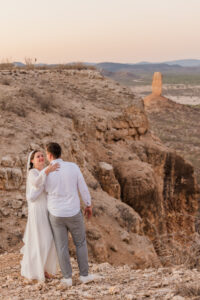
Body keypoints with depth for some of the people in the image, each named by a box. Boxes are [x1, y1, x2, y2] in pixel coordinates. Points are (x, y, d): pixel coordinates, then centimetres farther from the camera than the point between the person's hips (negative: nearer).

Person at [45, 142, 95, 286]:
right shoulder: (73, 166, -12)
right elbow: (83, 187, -4)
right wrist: (89, 205, 10)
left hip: (56, 214, 0)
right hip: (73, 213, 0)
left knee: (62, 246, 13)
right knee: (80, 243, 17)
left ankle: (68, 278, 18)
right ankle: (84, 275, 21)